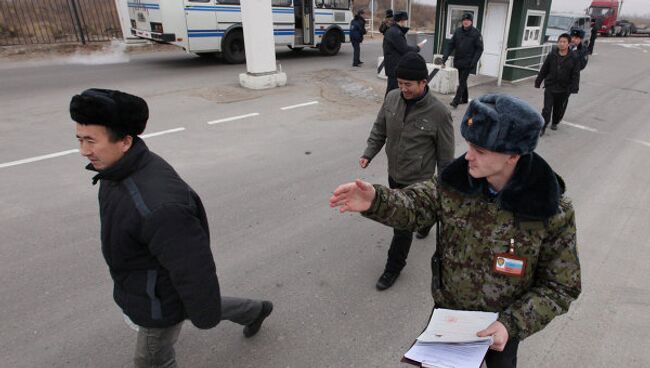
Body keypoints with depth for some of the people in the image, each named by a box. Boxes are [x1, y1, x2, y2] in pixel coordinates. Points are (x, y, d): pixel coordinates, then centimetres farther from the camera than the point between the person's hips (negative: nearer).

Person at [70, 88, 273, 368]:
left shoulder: (158, 205, -42)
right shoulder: (121, 169, -11)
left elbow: (194, 269, -31)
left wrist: (203, 316, -16)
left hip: (162, 298, -8)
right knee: (203, 303, 32)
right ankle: (255, 311, 56)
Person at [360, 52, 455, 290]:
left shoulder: (439, 113, -21)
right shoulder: (392, 98, -9)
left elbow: (445, 154, -11)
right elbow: (379, 130, 5)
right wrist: (369, 154, -8)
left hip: (417, 180, -5)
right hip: (394, 173, 5)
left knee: (403, 225, 3)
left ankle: (393, 267, 24)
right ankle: (425, 222, 61)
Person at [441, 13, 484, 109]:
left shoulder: (476, 33, -6)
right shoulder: (457, 31, 3)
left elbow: (479, 49, -6)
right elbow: (450, 45, 3)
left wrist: (474, 62, -15)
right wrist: (444, 57, -8)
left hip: (468, 63, -5)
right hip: (458, 61, 5)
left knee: (462, 81, -8)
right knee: (462, 80, 14)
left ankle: (456, 101, -9)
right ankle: (464, 98, 28)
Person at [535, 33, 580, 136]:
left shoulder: (573, 58, -3)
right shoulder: (552, 55, -1)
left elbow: (575, 75, -2)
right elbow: (543, 70, 7)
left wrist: (574, 88, -9)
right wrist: (538, 82, 8)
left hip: (564, 90, 1)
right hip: (550, 87, -1)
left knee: (559, 109, 15)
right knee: (547, 109, -7)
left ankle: (555, 123, 38)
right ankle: (543, 127, 0)